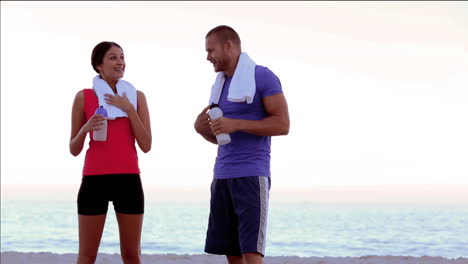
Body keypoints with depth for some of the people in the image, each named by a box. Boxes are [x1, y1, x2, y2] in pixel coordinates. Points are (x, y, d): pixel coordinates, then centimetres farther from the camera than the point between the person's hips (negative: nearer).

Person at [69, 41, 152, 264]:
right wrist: (86, 129, -13)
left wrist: (129, 109, -7)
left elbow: (146, 145, 0)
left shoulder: (137, 97, 9)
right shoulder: (84, 97, 4)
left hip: (128, 180, 2)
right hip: (95, 180, -2)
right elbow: (74, 149, 7)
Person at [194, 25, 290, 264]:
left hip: (252, 175, -8)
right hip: (223, 177, 8)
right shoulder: (221, 85, 19)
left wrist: (235, 124, -21)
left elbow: (282, 125, -14)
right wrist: (202, 129, 1)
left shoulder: (263, 77, -6)